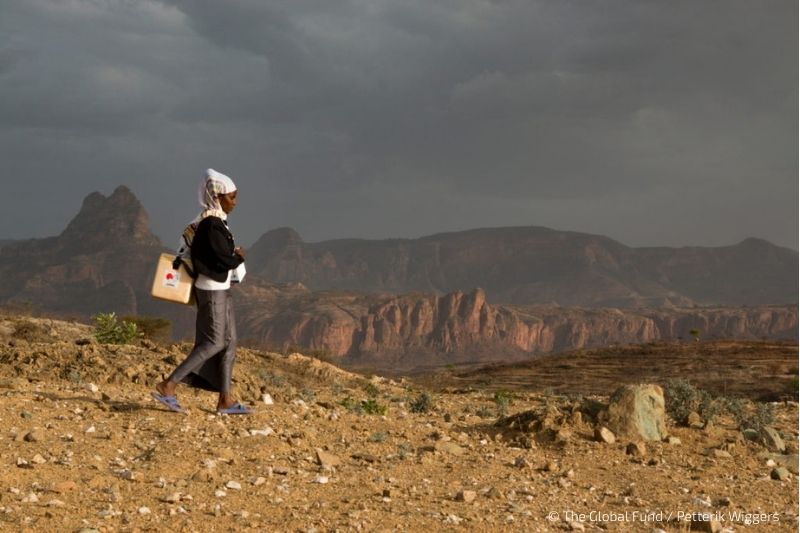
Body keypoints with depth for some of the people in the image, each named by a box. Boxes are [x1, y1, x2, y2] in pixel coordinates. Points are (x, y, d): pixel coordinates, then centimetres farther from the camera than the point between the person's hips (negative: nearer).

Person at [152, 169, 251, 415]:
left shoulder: (213, 221, 11)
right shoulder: (212, 224, -19)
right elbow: (225, 260, -21)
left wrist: (232, 255, 5)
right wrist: (239, 256, -2)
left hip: (220, 289, 10)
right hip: (213, 291, -10)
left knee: (229, 341, 10)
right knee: (213, 343, -8)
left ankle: (225, 400, 11)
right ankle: (168, 387, -7)